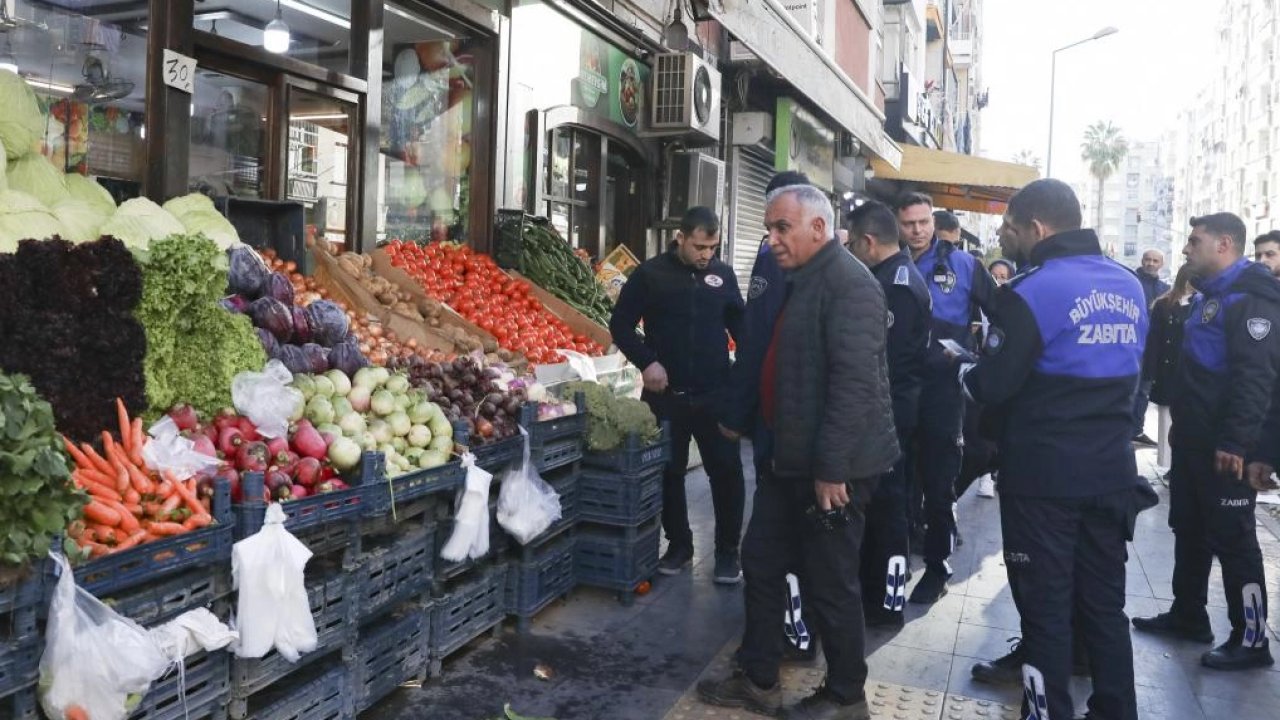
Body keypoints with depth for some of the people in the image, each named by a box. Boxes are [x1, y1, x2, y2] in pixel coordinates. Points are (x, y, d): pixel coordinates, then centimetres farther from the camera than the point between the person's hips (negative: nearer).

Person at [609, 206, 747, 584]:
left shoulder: (723, 275, 4)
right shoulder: (650, 274, -3)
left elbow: (740, 323, 15)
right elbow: (620, 324, 0)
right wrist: (646, 361, -13)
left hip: (715, 393, 1)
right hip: (666, 393, -1)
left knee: (726, 471, 1)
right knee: (670, 472, 10)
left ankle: (728, 551, 15)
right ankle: (679, 544, 26)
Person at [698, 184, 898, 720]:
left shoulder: (847, 283, -18)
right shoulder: (799, 280, 14)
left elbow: (854, 383, -25)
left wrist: (831, 467, -25)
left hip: (831, 467, -10)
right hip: (790, 459, 10)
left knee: (831, 585, 4)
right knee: (760, 563, 15)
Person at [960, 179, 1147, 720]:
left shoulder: (1031, 291, -16)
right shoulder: (1130, 288, 6)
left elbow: (992, 388, -15)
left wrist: (963, 367, 4)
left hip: (1043, 475, -7)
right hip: (1111, 471, 7)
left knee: (1046, 609, 5)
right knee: (1104, 604, 17)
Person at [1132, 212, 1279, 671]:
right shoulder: (1208, 295, 15)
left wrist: (1235, 441, -28)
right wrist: (1180, 421, 22)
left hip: (1225, 447, -10)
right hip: (1193, 440, 10)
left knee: (1232, 538, -2)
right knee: (1189, 530, 16)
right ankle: (1188, 615, 29)